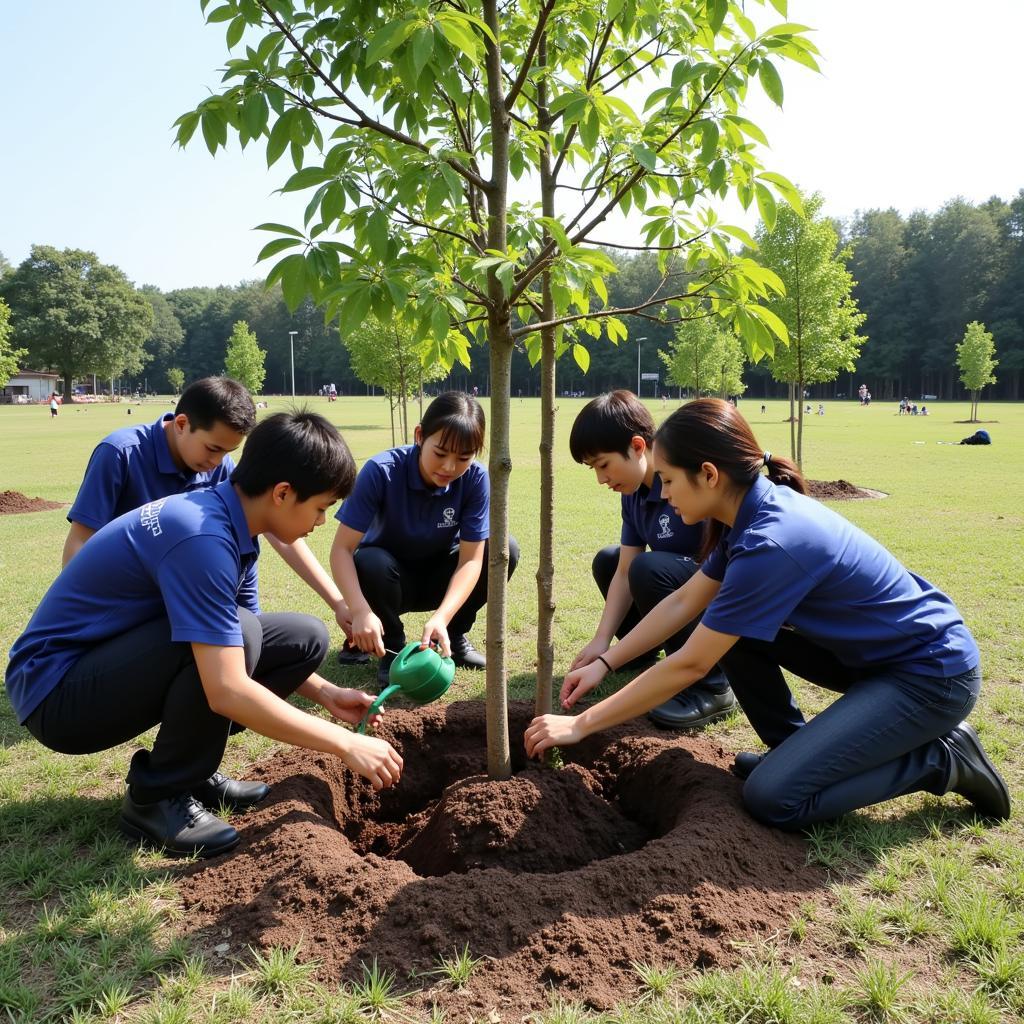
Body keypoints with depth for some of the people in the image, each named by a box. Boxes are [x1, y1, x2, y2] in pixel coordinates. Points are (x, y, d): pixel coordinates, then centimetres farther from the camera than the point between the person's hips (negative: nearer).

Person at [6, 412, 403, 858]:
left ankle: (189, 765, 8)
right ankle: (155, 797, -11)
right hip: (54, 690, -8)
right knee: (236, 632, -31)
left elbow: (247, 644, 13)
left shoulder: (226, 520, -1)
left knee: (304, 638, -1)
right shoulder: (202, 537, -30)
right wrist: (346, 744, -26)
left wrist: (326, 693, 4)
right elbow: (227, 691, -34)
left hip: (118, 658, 8)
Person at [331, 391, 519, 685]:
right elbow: (342, 549, -28)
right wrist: (361, 611, -44)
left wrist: (441, 617, -40)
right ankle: (392, 648, -6)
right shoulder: (382, 471, -28)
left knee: (504, 549, -21)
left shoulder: (476, 479, -22)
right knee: (370, 563, -36)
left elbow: (471, 559, -24)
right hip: (391, 579, -2)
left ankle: (454, 636, 1)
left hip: (440, 579, 2)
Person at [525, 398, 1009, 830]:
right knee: (729, 626, 1)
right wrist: (605, 663, 4)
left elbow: (689, 665, -25)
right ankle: (795, 749, 14)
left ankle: (942, 759, 1)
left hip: (933, 673, -8)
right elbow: (683, 602, 7)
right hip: (869, 650, 9)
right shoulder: (754, 512, -3)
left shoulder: (772, 543, -30)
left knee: (772, 797, -16)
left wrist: (580, 724, -17)